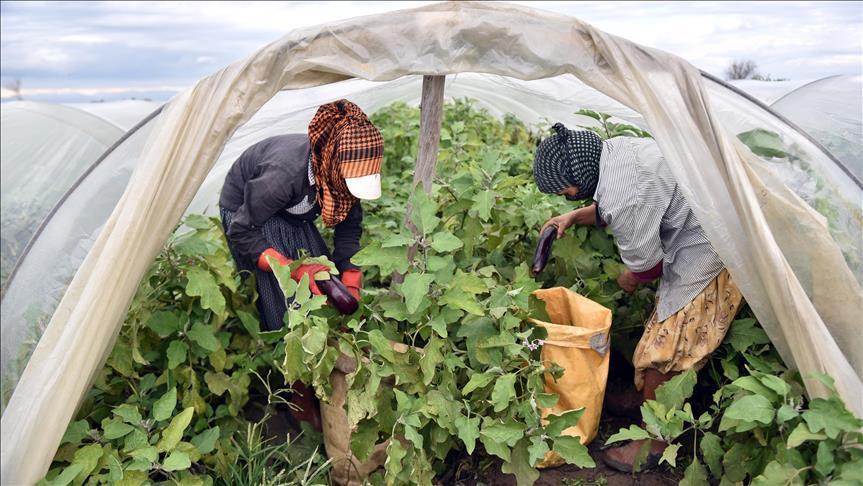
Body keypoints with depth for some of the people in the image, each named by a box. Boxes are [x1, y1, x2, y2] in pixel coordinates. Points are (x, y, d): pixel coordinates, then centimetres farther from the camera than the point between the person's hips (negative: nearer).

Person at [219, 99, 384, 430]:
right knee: (284, 303, -13)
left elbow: (349, 227, -6)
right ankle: (302, 397, 1)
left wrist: (351, 285, -12)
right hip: (245, 213, -6)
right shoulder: (287, 173, -42)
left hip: (292, 214, 6)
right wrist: (293, 270, -34)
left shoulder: (343, 172, -22)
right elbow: (242, 232, -29)